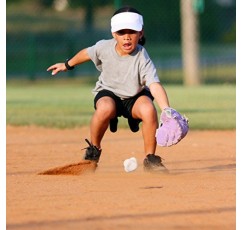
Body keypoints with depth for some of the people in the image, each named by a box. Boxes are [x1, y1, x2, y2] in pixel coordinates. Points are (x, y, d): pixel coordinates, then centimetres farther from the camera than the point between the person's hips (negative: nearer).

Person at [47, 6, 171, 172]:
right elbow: (87, 53, 4)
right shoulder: (104, 48, -20)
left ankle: (150, 159, -17)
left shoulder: (142, 59, -30)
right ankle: (94, 149, -9)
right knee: (105, 108, -37)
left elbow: (155, 86, -44)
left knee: (148, 109, -36)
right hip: (108, 92, 1)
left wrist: (167, 111, -60)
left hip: (135, 97, -1)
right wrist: (67, 65, 22)